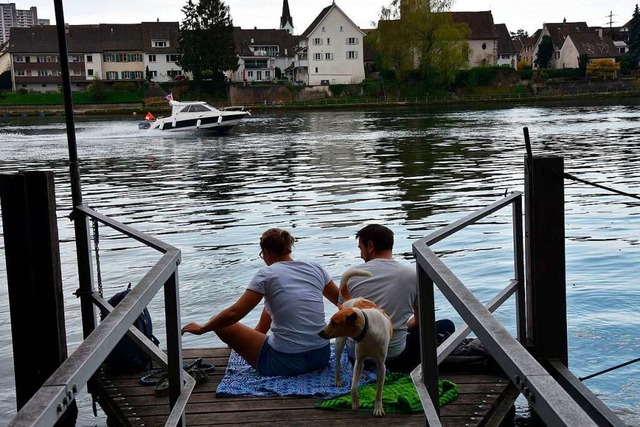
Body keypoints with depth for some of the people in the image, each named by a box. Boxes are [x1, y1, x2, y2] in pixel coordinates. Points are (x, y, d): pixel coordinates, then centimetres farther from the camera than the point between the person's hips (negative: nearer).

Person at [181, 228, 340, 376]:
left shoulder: (266, 274, -8)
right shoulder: (315, 268, 5)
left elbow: (234, 313, -11)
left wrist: (202, 329, 4)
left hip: (287, 362, -6)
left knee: (219, 322, 10)